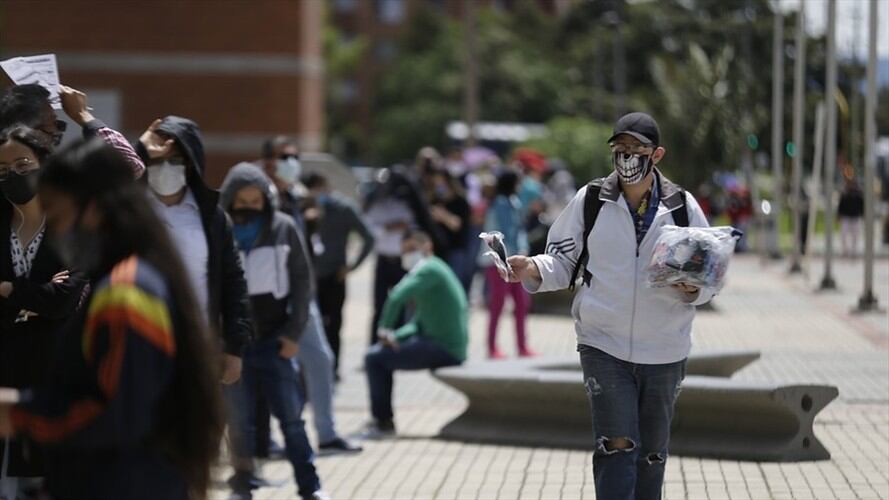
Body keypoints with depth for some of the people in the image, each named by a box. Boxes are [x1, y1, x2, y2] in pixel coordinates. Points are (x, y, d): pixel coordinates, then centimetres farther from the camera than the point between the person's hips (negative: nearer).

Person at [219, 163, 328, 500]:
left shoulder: (284, 228, -1)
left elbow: (302, 281, 5)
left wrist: (294, 332, -1)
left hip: (274, 341, 1)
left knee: (291, 416, 5)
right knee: (239, 419, 4)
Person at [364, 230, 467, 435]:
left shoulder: (429, 269, -11)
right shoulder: (434, 270, 21)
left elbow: (397, 297, -27)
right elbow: (420, 323, 21)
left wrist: (385, 329, -14)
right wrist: (394, 335, 4)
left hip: (443, 349, -11)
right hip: (448, 347, 11)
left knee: (374, 358, -10)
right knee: (382, 352, 24)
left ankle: (383, 422, -1)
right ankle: (382, 417, 26)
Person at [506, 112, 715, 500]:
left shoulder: (682, 207, 1)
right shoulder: (589, 201, -1)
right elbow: (564, 263, 4)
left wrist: (694, 287, -18)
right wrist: (533, 269, -17)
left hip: (664, 351, 2)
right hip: (604, 347, -2)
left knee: (652, 454, 14)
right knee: (617, 449, -12)